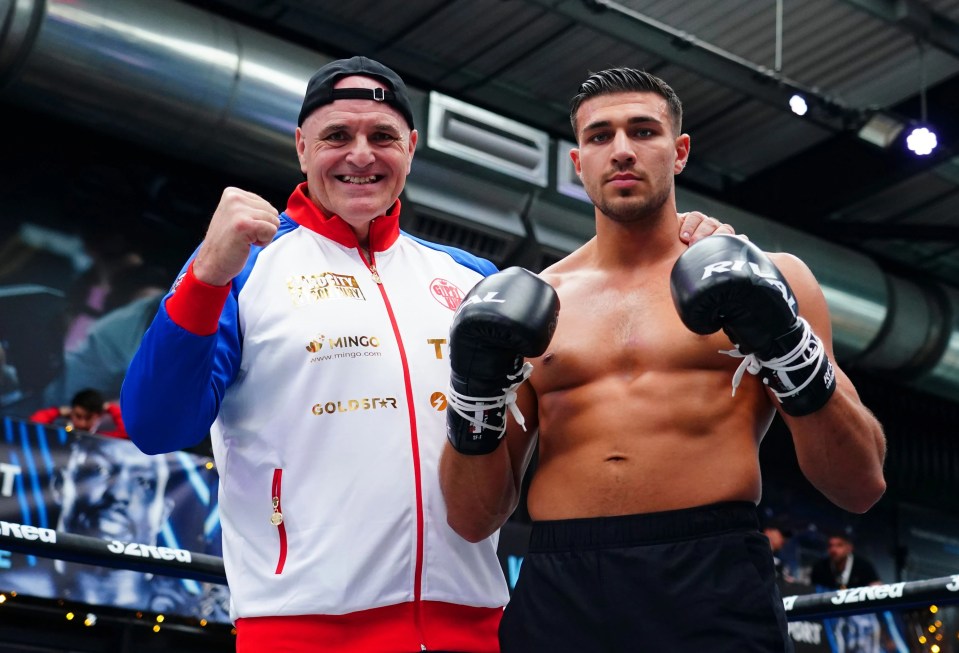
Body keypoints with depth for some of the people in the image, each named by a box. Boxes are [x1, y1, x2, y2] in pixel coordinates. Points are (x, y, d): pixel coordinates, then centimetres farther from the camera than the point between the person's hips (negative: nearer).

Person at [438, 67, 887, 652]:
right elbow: (475, 521, 10)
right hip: (557, 597, 2)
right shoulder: (530, 305, 11)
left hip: (715, 589, -2)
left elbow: (862, 487, 2)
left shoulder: (767, 279, 7)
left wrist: (788, 348, -11)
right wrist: (477, 395, -6)